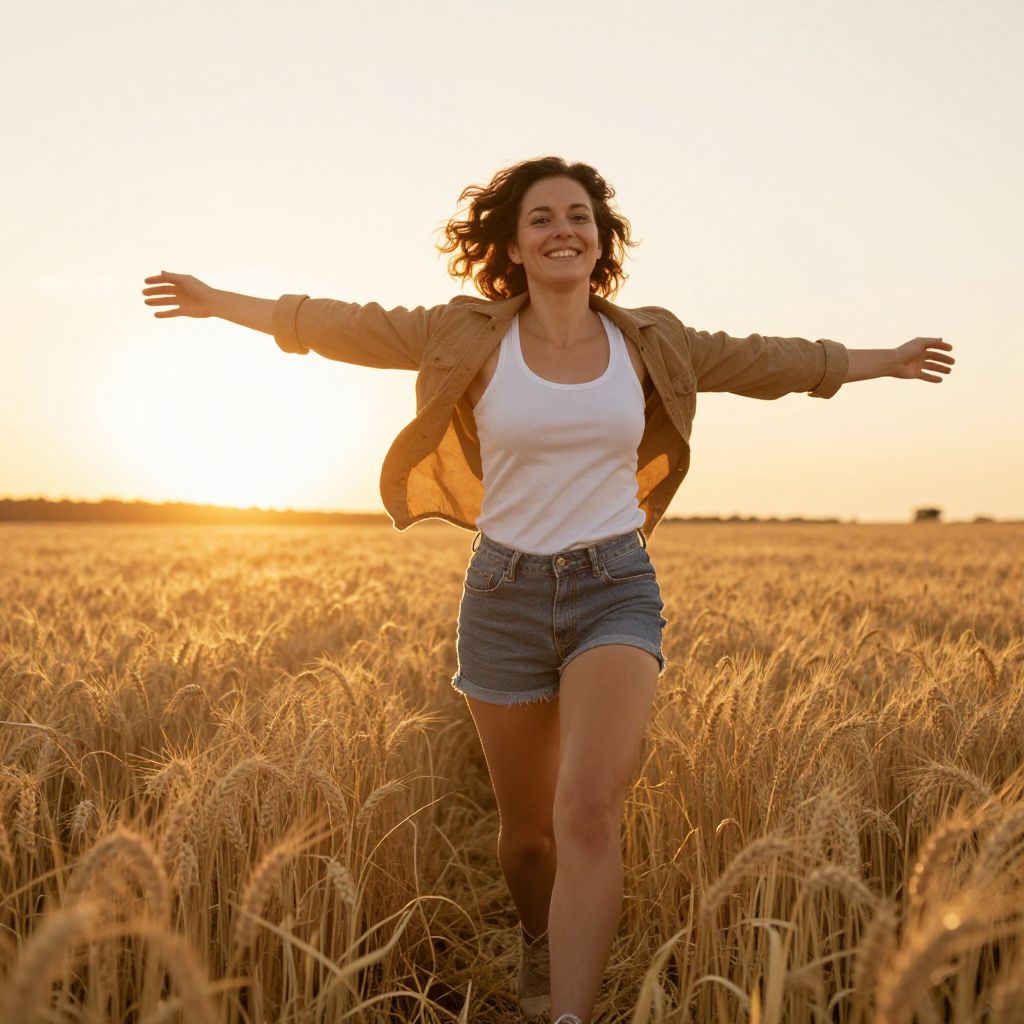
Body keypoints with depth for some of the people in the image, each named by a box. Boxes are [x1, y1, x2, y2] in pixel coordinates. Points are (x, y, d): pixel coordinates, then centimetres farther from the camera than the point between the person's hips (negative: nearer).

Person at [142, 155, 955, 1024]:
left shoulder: (646, 343, 3)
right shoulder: (472, 335, -2)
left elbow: (762, 362, 15)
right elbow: (347, 327, 4)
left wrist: (881, 361, 24)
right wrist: (221, 302, 7)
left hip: (617, 592, 0)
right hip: (506, 594, 0)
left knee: (590, 811, -23)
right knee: (528, 830, 13)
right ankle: (540, 943, 45)